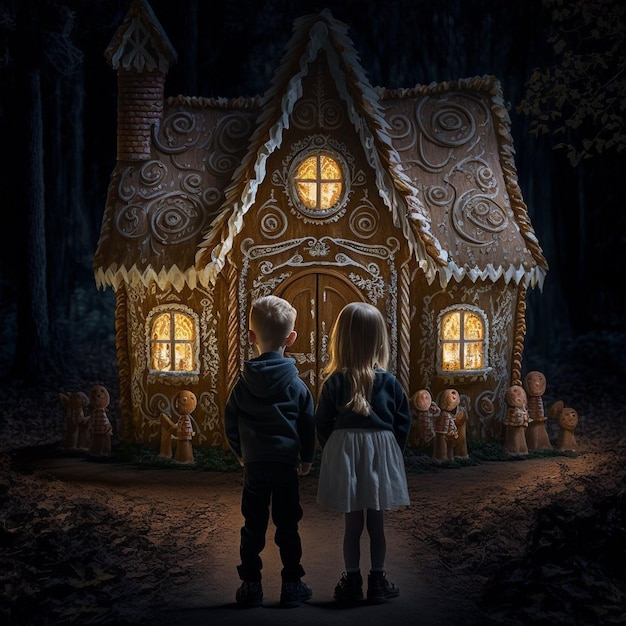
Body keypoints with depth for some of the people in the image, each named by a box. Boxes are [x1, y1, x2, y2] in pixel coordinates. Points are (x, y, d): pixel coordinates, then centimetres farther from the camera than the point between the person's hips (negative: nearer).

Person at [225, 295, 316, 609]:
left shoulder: (243, 384, -2)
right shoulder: (297, 386, -4)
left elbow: (231, 425, 4)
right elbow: (308, 426, 2)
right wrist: (306, 458, 16)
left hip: (254, 465, 1)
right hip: (287, 465, 0)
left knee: (253, 527, 8)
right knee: (287, 526, 6)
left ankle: (251, 586, 10)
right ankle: (292, 585, 10)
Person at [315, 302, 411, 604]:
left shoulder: (334, 382, -7)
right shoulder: (389, 381, -5)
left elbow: (322, 424, -1)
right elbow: (403, 423, 1)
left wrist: (333, 452, 14)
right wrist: (392, 453, 15)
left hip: (345, 454, 0)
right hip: (381, 454, 1)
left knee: (352, 524, 8)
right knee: (376, 524, 9)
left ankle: (352, 581, 13)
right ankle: (377, 582, 16)